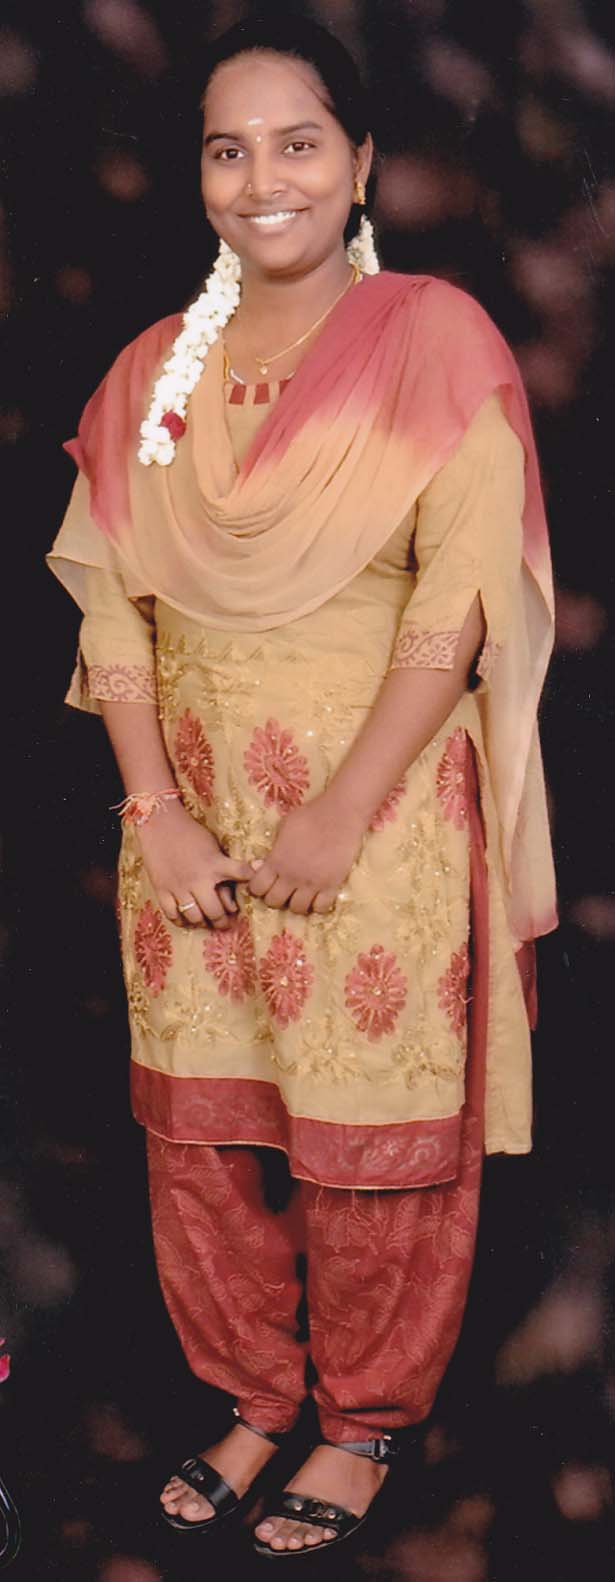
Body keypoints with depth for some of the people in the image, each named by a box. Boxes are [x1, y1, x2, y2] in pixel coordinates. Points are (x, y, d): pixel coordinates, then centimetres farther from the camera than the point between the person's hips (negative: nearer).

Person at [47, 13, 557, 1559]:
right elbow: (111, 602, 4)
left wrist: (343, 813, -16)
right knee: (202, 1124, 10)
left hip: (382, 805, -4)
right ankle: (254, 1396, 31)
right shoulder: (153, 368, 8)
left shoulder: (435, 338, -5)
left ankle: (366, 1421, 26)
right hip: (194, 809, 4)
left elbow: (461, 595, -12)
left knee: (373, 1136, 5)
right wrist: (155, 810, -7)